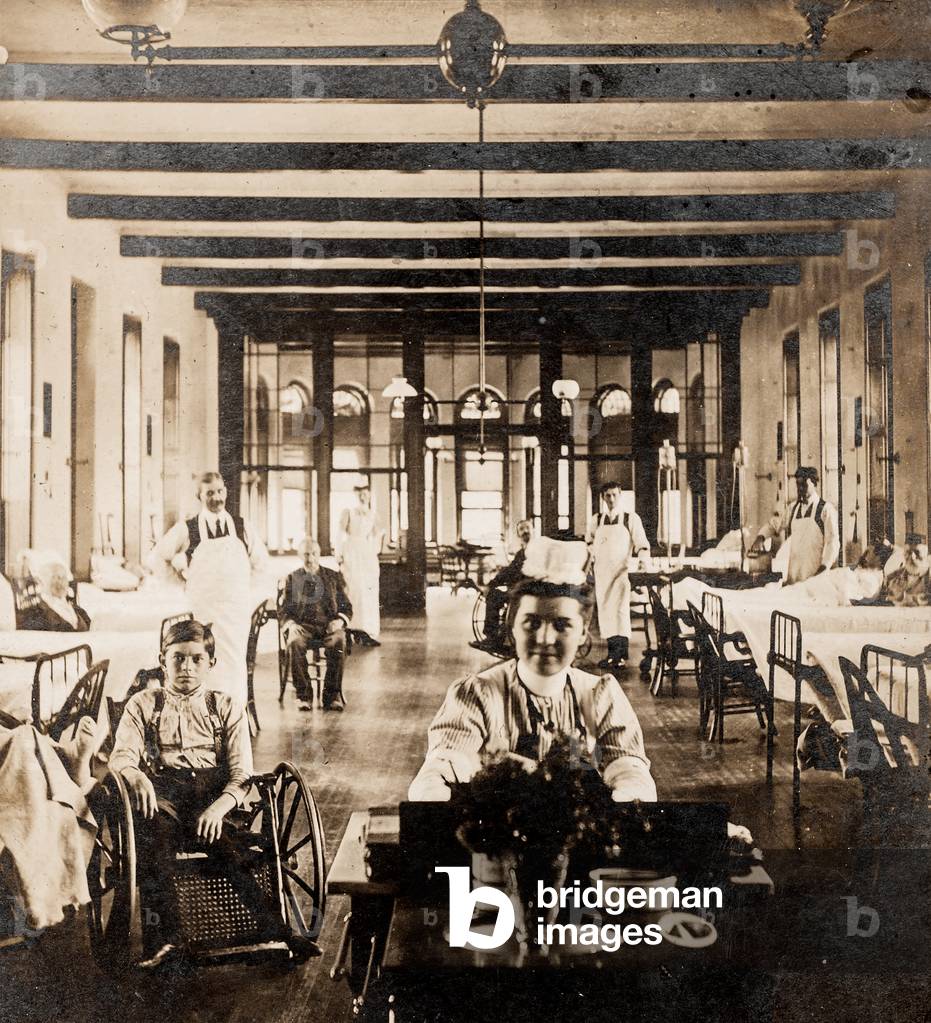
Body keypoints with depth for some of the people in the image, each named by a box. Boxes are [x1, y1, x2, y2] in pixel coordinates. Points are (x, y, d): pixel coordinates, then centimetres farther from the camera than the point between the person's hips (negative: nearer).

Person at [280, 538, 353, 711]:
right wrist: (291, 624, -9)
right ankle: (303, 694, -29)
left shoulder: (334, 577, 18)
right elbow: (285, 610, 13)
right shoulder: (292, 578, 17)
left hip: (329, 625, 0)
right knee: (295, 643, -36)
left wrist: (340, 620, -6)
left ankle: (332, 695, -31)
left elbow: (346, 607, 17)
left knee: (338, 642, -36)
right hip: (302, 625, 0)